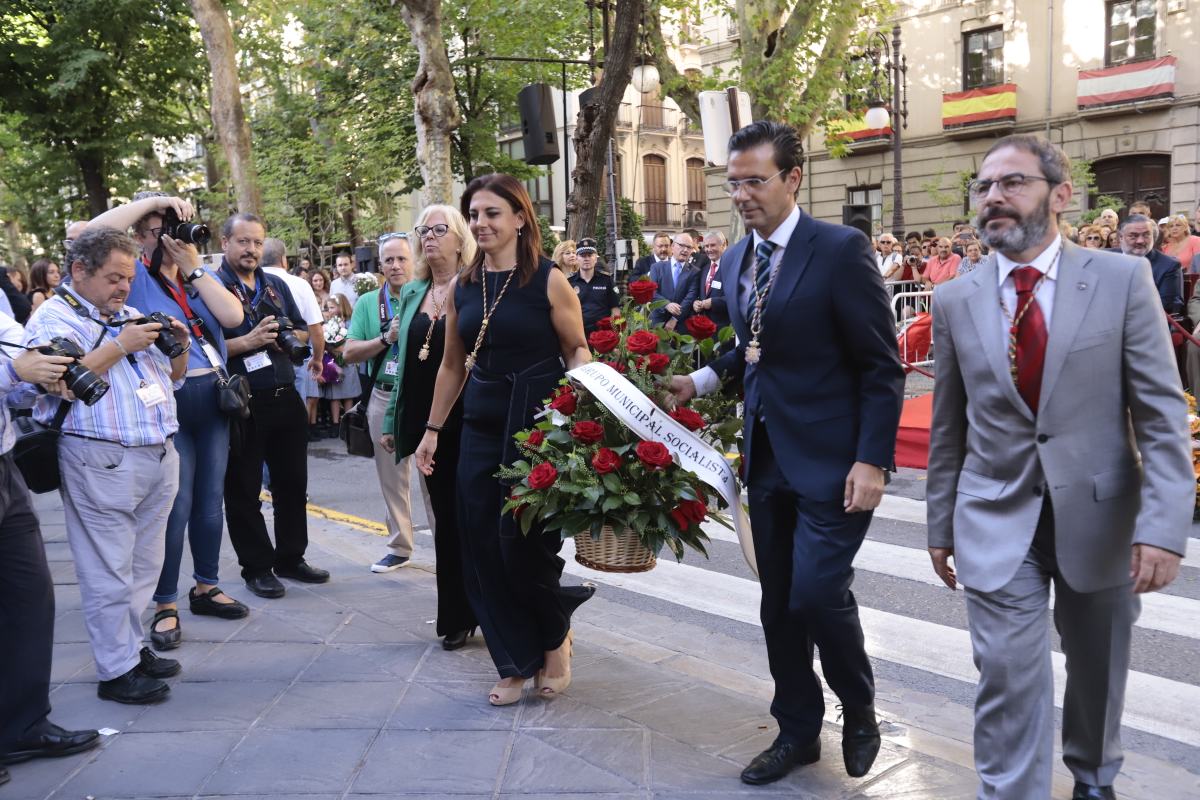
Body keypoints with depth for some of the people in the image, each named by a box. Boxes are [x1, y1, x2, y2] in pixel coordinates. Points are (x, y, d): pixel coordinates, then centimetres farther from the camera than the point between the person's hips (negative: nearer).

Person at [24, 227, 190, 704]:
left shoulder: (133, 317, 19)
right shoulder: (54, 317, -2)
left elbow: (172, 379, 24)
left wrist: (179, 346, 4)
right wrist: (120, 346, -18)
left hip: (160, 456, 7)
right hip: (102, 462, -7)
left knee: (145, 565, 13)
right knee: (110, 571, -2)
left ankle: (131, 646, 25)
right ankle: (117, 671, 5)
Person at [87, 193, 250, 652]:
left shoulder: (202, 275, 11)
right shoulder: (135, 275, -2)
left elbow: (233, 316, -7)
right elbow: (95, 233, -21)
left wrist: (193, 266, -9)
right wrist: (152, 200, -15)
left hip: (213, 396, 5)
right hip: (166, 401, -5)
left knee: (210, 500, 12)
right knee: (176, 506, -4)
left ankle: (206, 587, 27)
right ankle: (165, 605, 9)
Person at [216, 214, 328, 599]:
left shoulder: (277, 285, 12)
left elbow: (302, 331, 17)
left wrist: (286, 336, -4)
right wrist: (249, 341, -20)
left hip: (285, 399, 6)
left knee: (293, 482, 14)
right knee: (244, 491, 6)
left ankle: (291, 557, 28)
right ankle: (256, 567, 18)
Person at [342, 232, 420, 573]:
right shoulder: (368, 303, 7)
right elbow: (350, 353, 2)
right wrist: (386, 338, -11)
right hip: (384, 397, 4)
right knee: (391, 475, 13)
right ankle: (399, 546, 26)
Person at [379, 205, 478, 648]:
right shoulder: (411, 293, 13)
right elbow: (404, 363, 17)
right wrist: (392, 421, 14)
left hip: (470, 424, -5)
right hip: (427, 424, 6)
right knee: (445, 518, 11)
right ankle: (456, 617, 22)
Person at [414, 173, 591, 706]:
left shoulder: (548, 281, -5)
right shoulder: (464, 287, 9)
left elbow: (578, 351, -3)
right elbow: (452, 365, 15)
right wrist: (432, 430, 15)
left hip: (537, 423, -5)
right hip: (481, 427, 5)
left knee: (524, 541, -4)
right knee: (481, 547, 4)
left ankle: (555, 638, 26)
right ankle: (516, 663, 20)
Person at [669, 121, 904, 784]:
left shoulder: (841, 250, -11)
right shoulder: (734, 261, 9)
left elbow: (881, 366, -12)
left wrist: (871, 461, -17)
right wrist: (701, 380, 3)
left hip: (830, 458, -6)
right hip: (766, 456, 7)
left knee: (818, 593, -9)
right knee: (778, 604, 12)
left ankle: (859, 710, 21)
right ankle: (797, 731, 30)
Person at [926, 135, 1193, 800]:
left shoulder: (1122, 279, -6)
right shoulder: (955, 301, 0)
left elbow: (1162, 414, -8)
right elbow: (948, 427, 6)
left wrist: (1163, 525, -15)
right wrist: (941, 525, 7)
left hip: (1100, 516, 0)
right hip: (997, 522, 0)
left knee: (1098, 671, 19)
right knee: (1008, 678, -3)